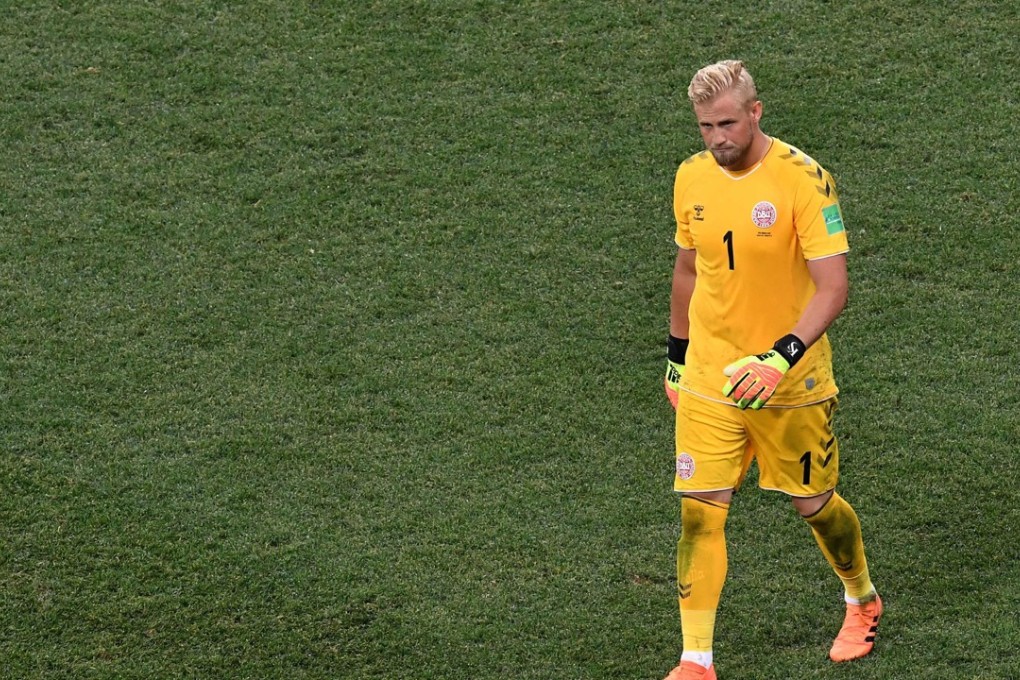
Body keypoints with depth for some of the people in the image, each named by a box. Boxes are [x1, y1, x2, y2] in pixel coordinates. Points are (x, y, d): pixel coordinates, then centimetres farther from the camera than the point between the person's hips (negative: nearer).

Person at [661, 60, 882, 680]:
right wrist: (678, 352, 20)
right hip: (708, 378, 3)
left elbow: (833, 286, -20)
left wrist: (784, 356, -33)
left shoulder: (803, 179, -17)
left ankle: (863, 602, 41)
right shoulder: (692, 178, 0)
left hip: (791, 382, -3)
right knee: (699, 514, -5)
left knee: (814, 504, 12)